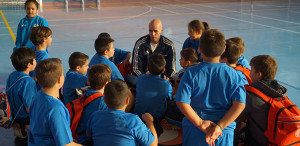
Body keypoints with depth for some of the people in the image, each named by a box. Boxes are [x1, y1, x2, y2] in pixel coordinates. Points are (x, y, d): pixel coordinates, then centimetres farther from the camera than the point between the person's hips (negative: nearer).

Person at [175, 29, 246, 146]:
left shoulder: (191, 73, -9)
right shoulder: (233, 75, -6)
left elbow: (182, 102, -15)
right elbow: (240, 104, -13)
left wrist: (200, 123, -12)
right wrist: (219, 126, -14)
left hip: (194, 134, 0)